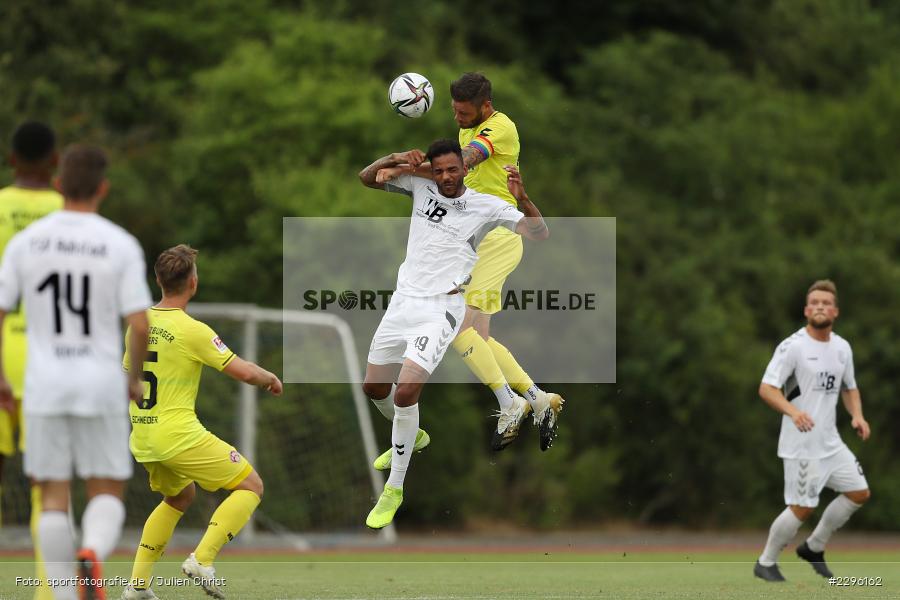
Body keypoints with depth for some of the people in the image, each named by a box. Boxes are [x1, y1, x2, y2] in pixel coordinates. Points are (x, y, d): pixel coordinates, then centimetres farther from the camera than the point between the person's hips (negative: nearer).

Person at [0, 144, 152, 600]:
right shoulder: (121, 246, -6)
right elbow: (139, 324, -10)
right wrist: (136, 380, 7)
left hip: (44, 388, 1)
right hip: (101, 385, -1)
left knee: (53, 498, 8)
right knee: (106, 496, 7)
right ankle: (92, 554, -24)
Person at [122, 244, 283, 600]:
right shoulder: (192, 330, -16)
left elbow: (127, 372, 21)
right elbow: (244, 372, -15)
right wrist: (270, 379, 6)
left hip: (141, 437, 8)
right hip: (179, 434, -8)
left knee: (179, 497, 30)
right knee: (251, 486, 3)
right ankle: (202, 560, -11)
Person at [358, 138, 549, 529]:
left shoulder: (485, 205, -4)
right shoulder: (420, 188, 6)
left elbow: (539, 234, -10)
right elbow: (366, 178, 13)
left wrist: (522, 199, -29)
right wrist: (393, 159, -8)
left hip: (441, 309, -5)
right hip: (404, 301, 5)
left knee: (405, 393, -19)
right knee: (374, 389, 14)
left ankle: (394, 490, -5)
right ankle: (408, 437, 47)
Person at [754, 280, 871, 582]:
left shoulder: (842, 348, 9)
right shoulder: (793, 347, -13)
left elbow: (849, 388, 22)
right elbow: (766, 389, -18)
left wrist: (857, 416, 2)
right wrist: (793, 411, -36)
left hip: (831, 441, 7)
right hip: (801, 444, -7)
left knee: (859, 493, 7)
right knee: (802, 508, -8)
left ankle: (814, 547, 23)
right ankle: (765, 562, 11)